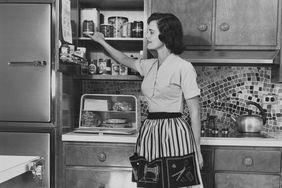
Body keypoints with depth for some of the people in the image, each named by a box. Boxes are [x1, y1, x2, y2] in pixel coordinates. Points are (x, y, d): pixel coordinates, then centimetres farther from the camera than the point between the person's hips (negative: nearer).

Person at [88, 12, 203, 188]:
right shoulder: (150, 65, 10)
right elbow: (125, 60, 32)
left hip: (174, 134, -6)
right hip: (150, 133, 6)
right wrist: (102, 41, 36)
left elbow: (195, 113, -7)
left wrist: (197, 151, -6)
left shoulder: (183, 67, -9)